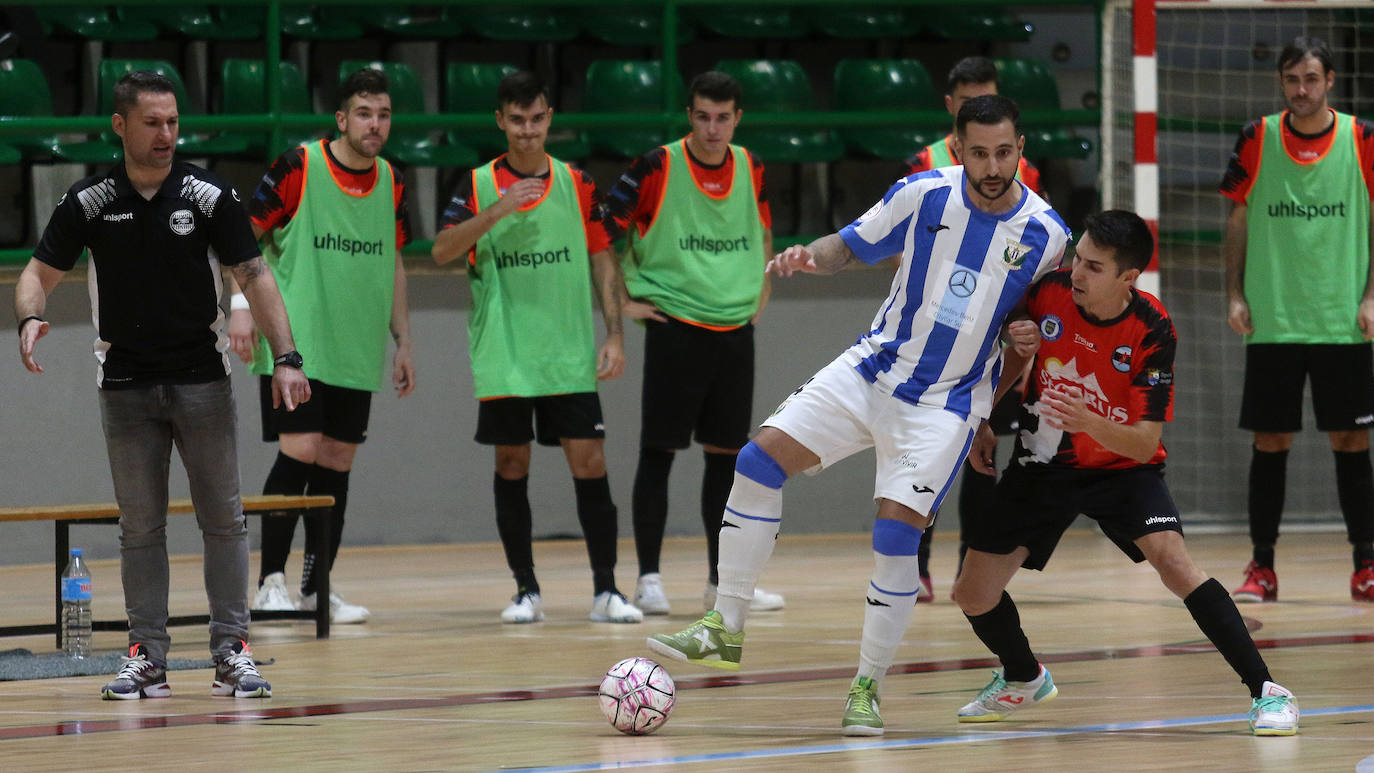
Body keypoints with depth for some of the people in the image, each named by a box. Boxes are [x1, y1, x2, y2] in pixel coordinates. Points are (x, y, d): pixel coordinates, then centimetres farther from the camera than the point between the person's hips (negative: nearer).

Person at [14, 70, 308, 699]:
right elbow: (40, 272, 6)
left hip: (201, 380, -1)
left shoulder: (209, 197, -4)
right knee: (140, 527, 3)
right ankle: (147, 657, 6)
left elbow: (253, 275, -2)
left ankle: (232, 652, 1)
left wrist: (285, 355, -11)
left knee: (222, 519, -2)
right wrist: (30, 317, -17)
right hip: (126, 383, 1)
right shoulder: (88, 203, -1)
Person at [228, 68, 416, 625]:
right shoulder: (298, 167, -8)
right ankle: (270, 583, -4)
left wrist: (403, 342, 16)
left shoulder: (390, 183, 9)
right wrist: (241, 304, -14)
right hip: (296, 344, -5)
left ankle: (316, 589, 12)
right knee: (300, 452, -13)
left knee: (337, 464, 5)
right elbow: (244, 233, -3)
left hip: (356, 352, 5)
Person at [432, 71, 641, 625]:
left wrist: (614, 335, 1)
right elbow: (442, 251, -9)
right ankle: (526, 589, 11)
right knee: (511, 465, 2)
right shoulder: (478, 185, 3)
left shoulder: (577, 183, 6)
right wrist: (495, 212, -21)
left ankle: (605, 590, 0)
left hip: (570, 355, 0)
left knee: (590, 463, -5)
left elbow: (602, 262, 9)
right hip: (503, 356, 0)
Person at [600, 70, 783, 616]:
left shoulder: (751, 169, 6)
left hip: (735, 331, 5)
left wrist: (760, 295, 15)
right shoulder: (657, 168, -9)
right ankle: (648, 580, 1)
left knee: (726, 454, 8)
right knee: (658, 453, -3)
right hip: (674, 329, -5)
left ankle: (724, 580, 15)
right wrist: (625, 301, -7)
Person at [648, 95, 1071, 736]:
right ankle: (725, 629, 0)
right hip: (873, 370, 3)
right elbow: (852, 245, 6)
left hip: (947, 403, -3)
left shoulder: (1047, 235, -9)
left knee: (896, 536, -16)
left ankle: (868, 688, 1)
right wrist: (810, 255, -14)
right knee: (760, 459, -10)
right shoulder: (923, 194, -6)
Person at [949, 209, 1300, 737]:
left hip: (1121, 465, -4)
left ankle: (1265, 691, -20)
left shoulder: (1152, 331, -24)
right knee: (973, 594, 0)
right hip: (1042, 465, 4)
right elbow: (1011, 357, 7)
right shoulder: (1048, 292, -16)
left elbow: (1145, 441, -25)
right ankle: (1023, 679, 33)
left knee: (1174, 563, -28)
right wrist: (982, 425, 4)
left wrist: (1089, 424, -43)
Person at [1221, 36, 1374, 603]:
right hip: (1272, 322, 1)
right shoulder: (1257, 140, 2)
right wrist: (1235, 295, 0)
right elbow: (1238, 219, 9)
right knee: (1269, 442, 2)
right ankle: (1261, 568, 8)